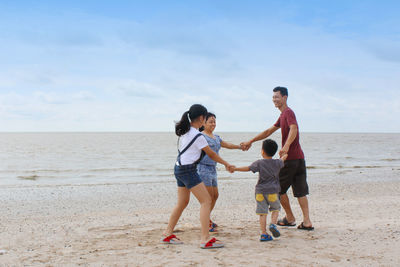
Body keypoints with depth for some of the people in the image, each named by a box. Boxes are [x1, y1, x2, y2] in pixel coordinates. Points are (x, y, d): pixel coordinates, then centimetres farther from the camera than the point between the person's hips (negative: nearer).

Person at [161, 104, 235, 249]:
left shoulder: (185, 131, 9)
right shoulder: (198, 136, -16)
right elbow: (211, 154, -7)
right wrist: (227, 164, 6)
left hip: (179, 168, 9)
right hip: (188, 170, -9)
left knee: (182, 202, 19)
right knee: (206, 201, -7)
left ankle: (167, 234, 26)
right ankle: (205, 239, -10)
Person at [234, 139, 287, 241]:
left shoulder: (259, 163, -5)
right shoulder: (278, 163, 1)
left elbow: (248, 168, -3)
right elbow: (283, 158, 21)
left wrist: (235, 169, 7)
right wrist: (284, 155, 44)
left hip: (260, 191, 0)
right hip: (272, 191, 0)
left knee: (262, 213, 3)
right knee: (276, 209, 20)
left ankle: (264, 234, 1)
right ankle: (273, 224, -3)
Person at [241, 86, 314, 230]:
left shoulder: (288, 112, -10)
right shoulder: (283, 114, 21)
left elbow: (294, 128, -29)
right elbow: (269, 131, 26)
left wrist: (286, 146, -44)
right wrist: (250, 141, 26)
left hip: (290, 158, -9)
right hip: (299, 157, 9)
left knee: (279, 188, 5)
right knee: (300, 191, 8)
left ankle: (290, 218, 15)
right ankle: (307, 222, 6)